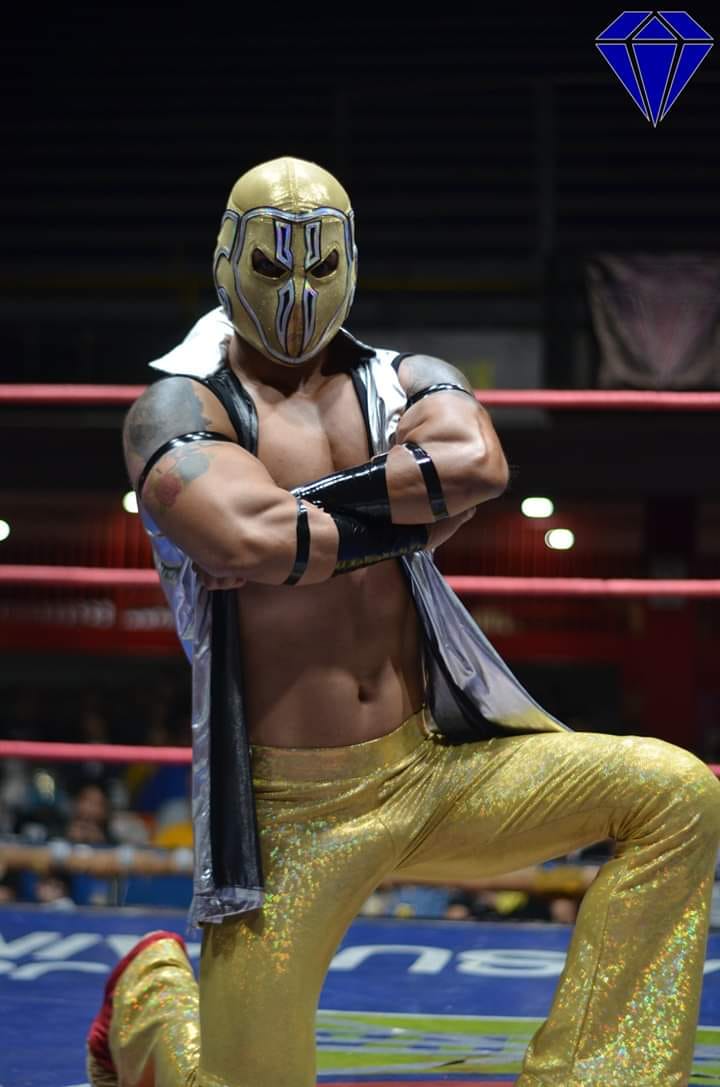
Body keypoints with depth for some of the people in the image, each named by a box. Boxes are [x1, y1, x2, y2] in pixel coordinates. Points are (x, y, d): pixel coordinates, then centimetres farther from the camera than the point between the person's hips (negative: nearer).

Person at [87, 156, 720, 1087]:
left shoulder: (409, 384, 8)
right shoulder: (178, 412, -4)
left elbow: (480, 464, -17)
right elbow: (246, 541, -26)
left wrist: (288, 507, -17)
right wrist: (417, 510, -11)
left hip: (437, 769, 4)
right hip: (293, 812, -3)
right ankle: (149, 992, 37)